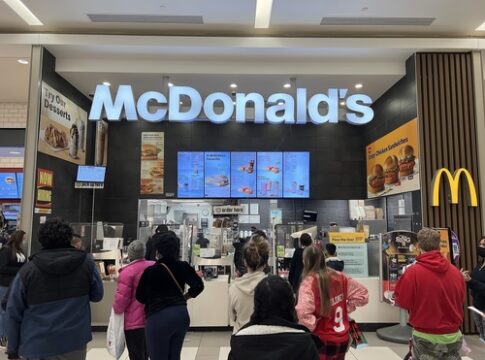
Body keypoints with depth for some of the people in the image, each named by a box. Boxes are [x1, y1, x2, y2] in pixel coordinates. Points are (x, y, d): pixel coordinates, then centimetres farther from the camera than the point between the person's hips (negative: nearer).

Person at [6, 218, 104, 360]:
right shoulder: (86, 263, -6)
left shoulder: (27, 270, -8)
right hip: (75, 343, 1)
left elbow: (14, 314, -2)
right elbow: (97, 295, 6)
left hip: (37, 347, 0)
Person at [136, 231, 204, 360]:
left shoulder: (151, 271, -14)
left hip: (159, 318, -5)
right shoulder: (183, 266, -2)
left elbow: (140, 297, -3)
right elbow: (198, 285, 2)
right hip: (182, 315, 5)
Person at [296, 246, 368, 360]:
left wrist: (313, 326, -17)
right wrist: (345, 308, 8)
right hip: (342, 339, 6)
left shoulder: (309, 282, -20)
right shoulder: (340, 277, -2)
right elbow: (362, 294, 8)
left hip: (322, 341, -5)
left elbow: (303, 313, -34)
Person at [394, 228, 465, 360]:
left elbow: (401, 301, -10)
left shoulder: (413, 271, -18)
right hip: (453, 336, 3)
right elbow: (461, 301, 9)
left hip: (425, 336, -3)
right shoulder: (455, 271, -6)